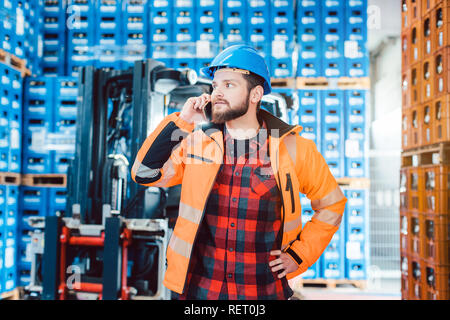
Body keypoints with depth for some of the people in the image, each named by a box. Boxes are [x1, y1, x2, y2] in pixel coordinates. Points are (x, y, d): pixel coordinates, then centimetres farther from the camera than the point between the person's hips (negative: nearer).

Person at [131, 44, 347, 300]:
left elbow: (331, 204, 5)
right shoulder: (196, 142, -1)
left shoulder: (292, 148, -5)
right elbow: (145, 173, -8)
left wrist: (299, 254, -1)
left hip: (264, 290, -1)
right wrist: (181, 121, -11)